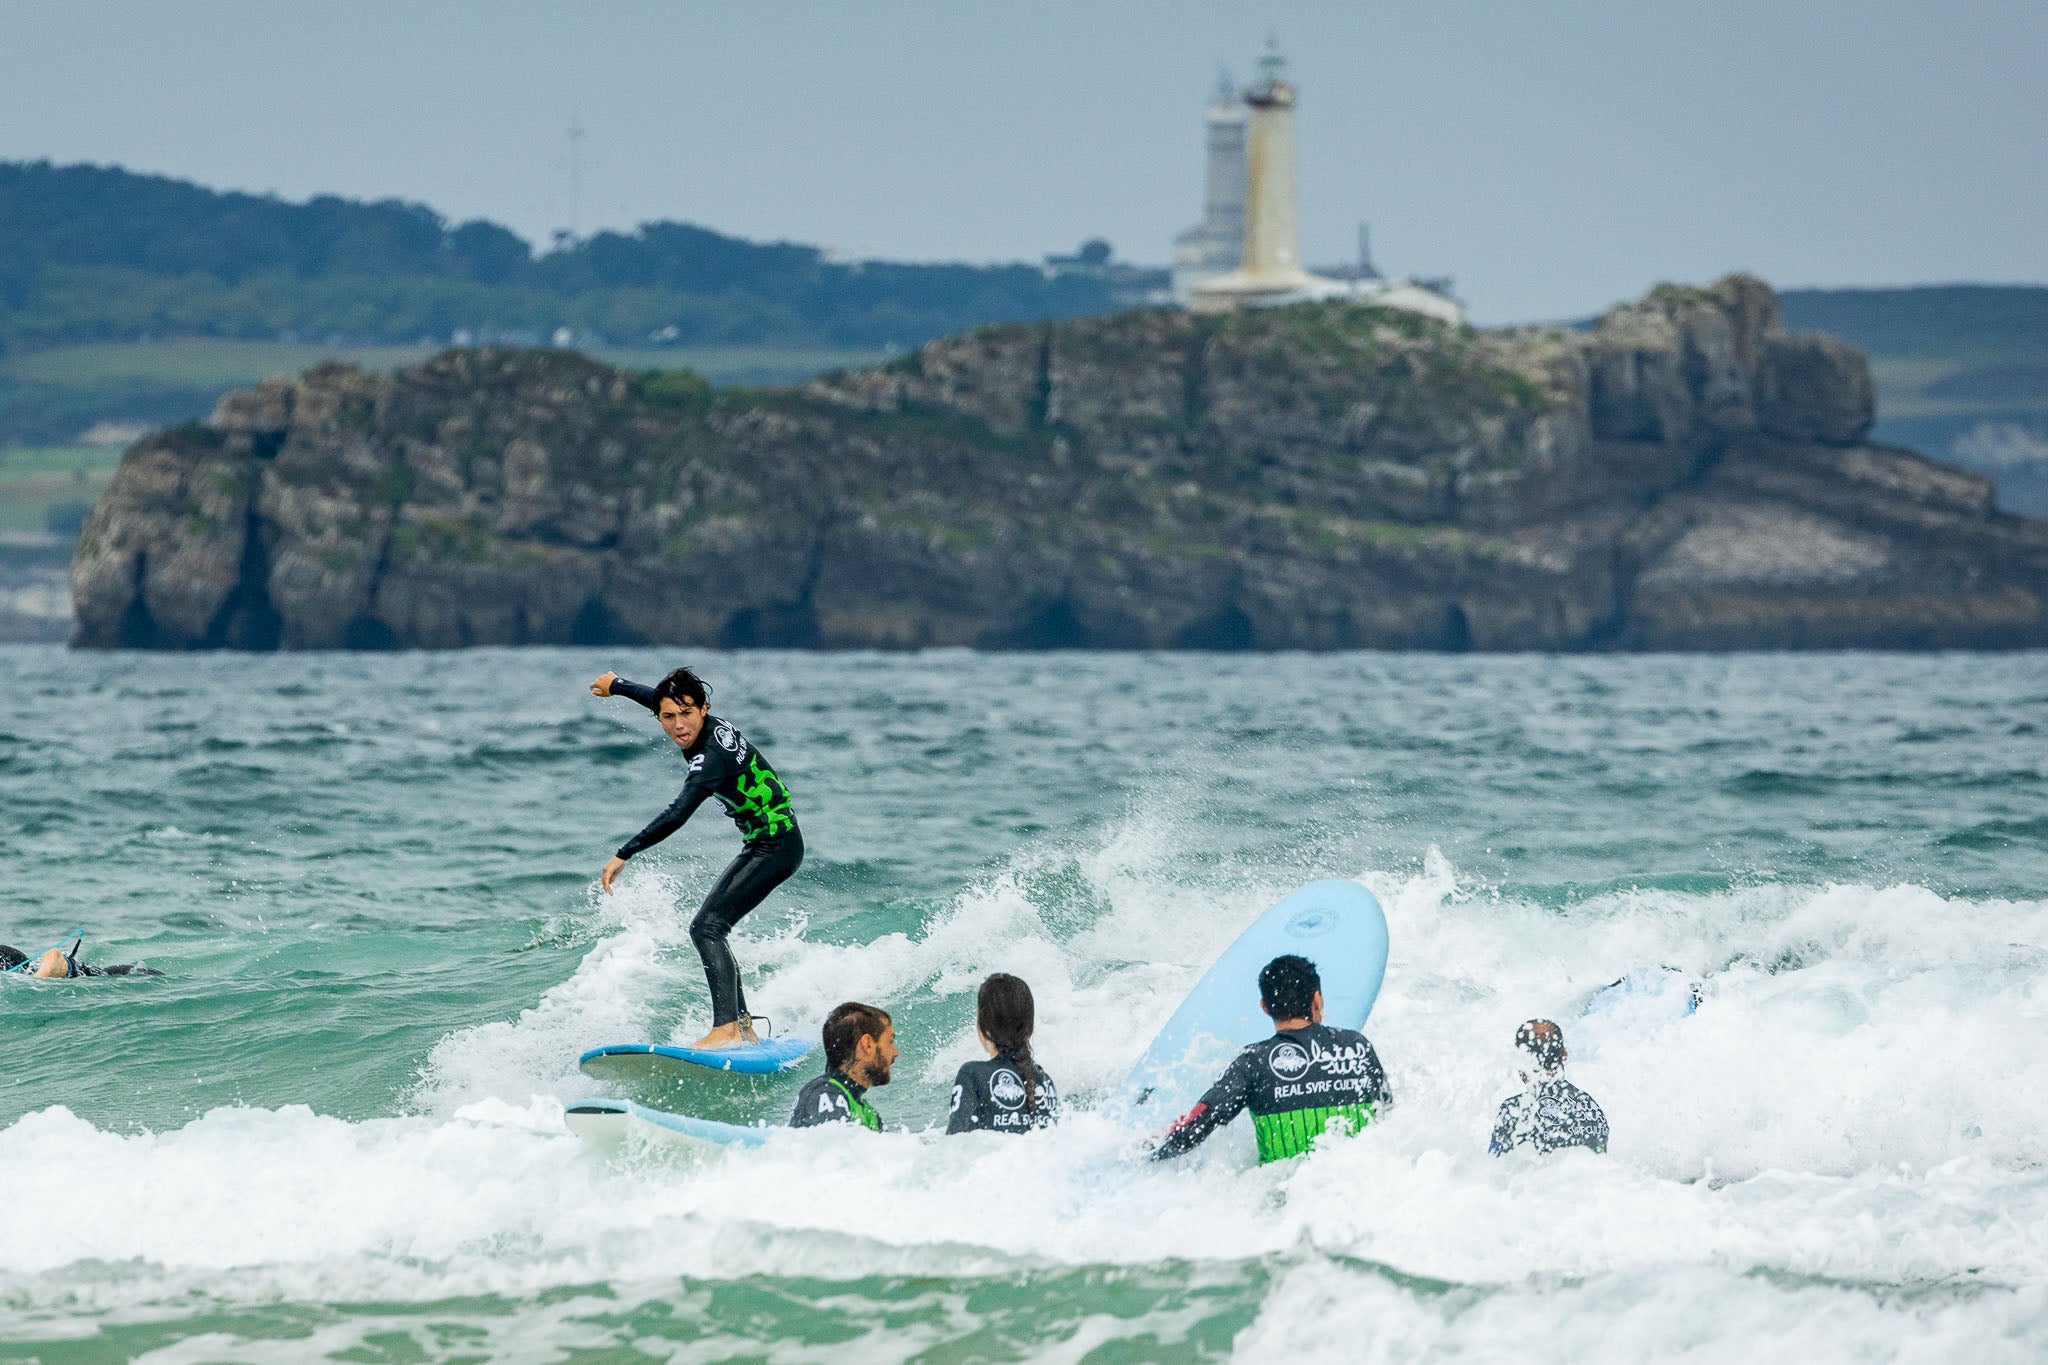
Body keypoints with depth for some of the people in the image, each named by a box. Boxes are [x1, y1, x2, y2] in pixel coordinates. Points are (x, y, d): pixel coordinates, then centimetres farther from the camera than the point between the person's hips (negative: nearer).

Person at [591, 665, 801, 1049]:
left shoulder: (711, 758, -25)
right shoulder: (712, 727, 2)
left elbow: (676, 816, -37)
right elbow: (659, 700, 23)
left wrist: (623, 855, -38)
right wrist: (616, 685, 39)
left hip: (777, 847, -10)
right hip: (759, 846, 10)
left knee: (708, 927, -20)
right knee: (707, 929, 10)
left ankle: (726, 1029, -30)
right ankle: (744, 1027, 9)